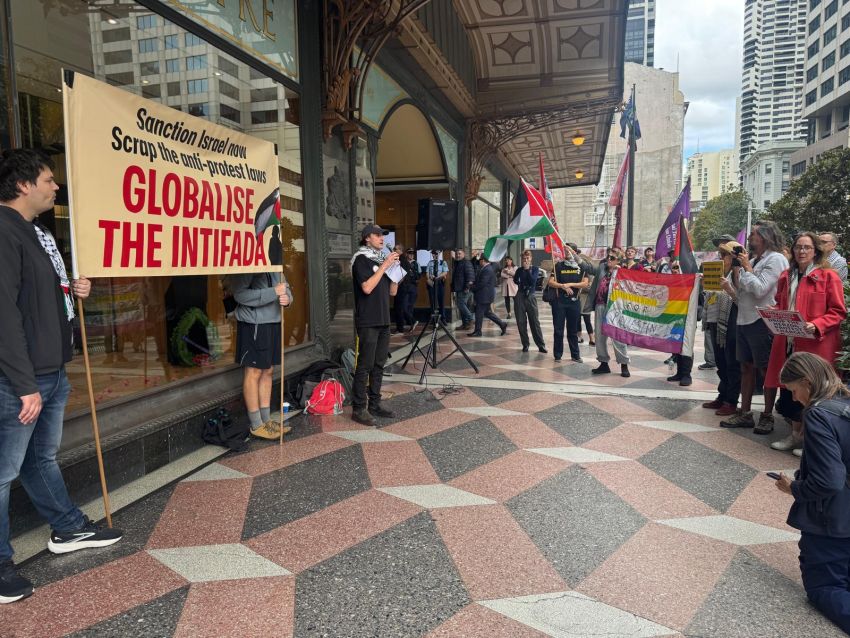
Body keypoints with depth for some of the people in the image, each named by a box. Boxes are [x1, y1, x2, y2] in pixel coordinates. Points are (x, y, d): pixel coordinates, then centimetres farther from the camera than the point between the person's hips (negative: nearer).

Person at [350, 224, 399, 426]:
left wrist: (395, 268, 3)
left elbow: (393, 291, 15)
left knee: (378, 365, 10)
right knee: (365, 366, -7)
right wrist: (384, 266, -16)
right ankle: (358, 408, -3)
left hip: (383, 320, 8)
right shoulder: (361, 259, -6)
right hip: (367, 322, -7)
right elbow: (367, 287, -20)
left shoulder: (382, 259, 17)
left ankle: (374, 404, 17)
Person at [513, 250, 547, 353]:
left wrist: (527, 269, -12)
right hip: (520, 297, 2)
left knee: (535, 321, -4)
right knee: (521, 322, 1)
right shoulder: (519, 270, 10)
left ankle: (541, 345, -2)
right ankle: (525, 344, 10)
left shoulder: (535, 269, 5)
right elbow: (515, 281, 1)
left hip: (530, 296, -2)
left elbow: (533, 280, -11)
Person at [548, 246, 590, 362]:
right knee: (558, 329, 3)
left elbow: (585, 284, -4)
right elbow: (551, 282, -1)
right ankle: (558, 355, 11)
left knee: (573, 330, 8)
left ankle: (575, 355, 17)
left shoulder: (582, 267, 5)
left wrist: (570, 284, -12)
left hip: (574, 301, 0)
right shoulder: (558, 265, 5)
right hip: (559, 300, 0)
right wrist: (563, 286, -16)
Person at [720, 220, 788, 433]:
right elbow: (740, 291, 13)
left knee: (766, 370, 2)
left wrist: (747, 268, -10)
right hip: (744, 319, 8)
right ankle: (744, 414, 19)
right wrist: (736, 269, 4)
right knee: (746, 367, 12)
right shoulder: (752, 260, 13)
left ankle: (767, 416, 12)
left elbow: (759, 289, -20)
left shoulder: (775, 259, -10)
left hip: (762, 321, -8)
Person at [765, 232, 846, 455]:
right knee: (790, 388, 9)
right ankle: (795, 434, 23)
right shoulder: (786, 277, 14)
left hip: (815, 345, -5)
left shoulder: (828, 276, -3)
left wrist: (816, 326, -20)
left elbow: (838, 312, -6)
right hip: (788, 343, 5)